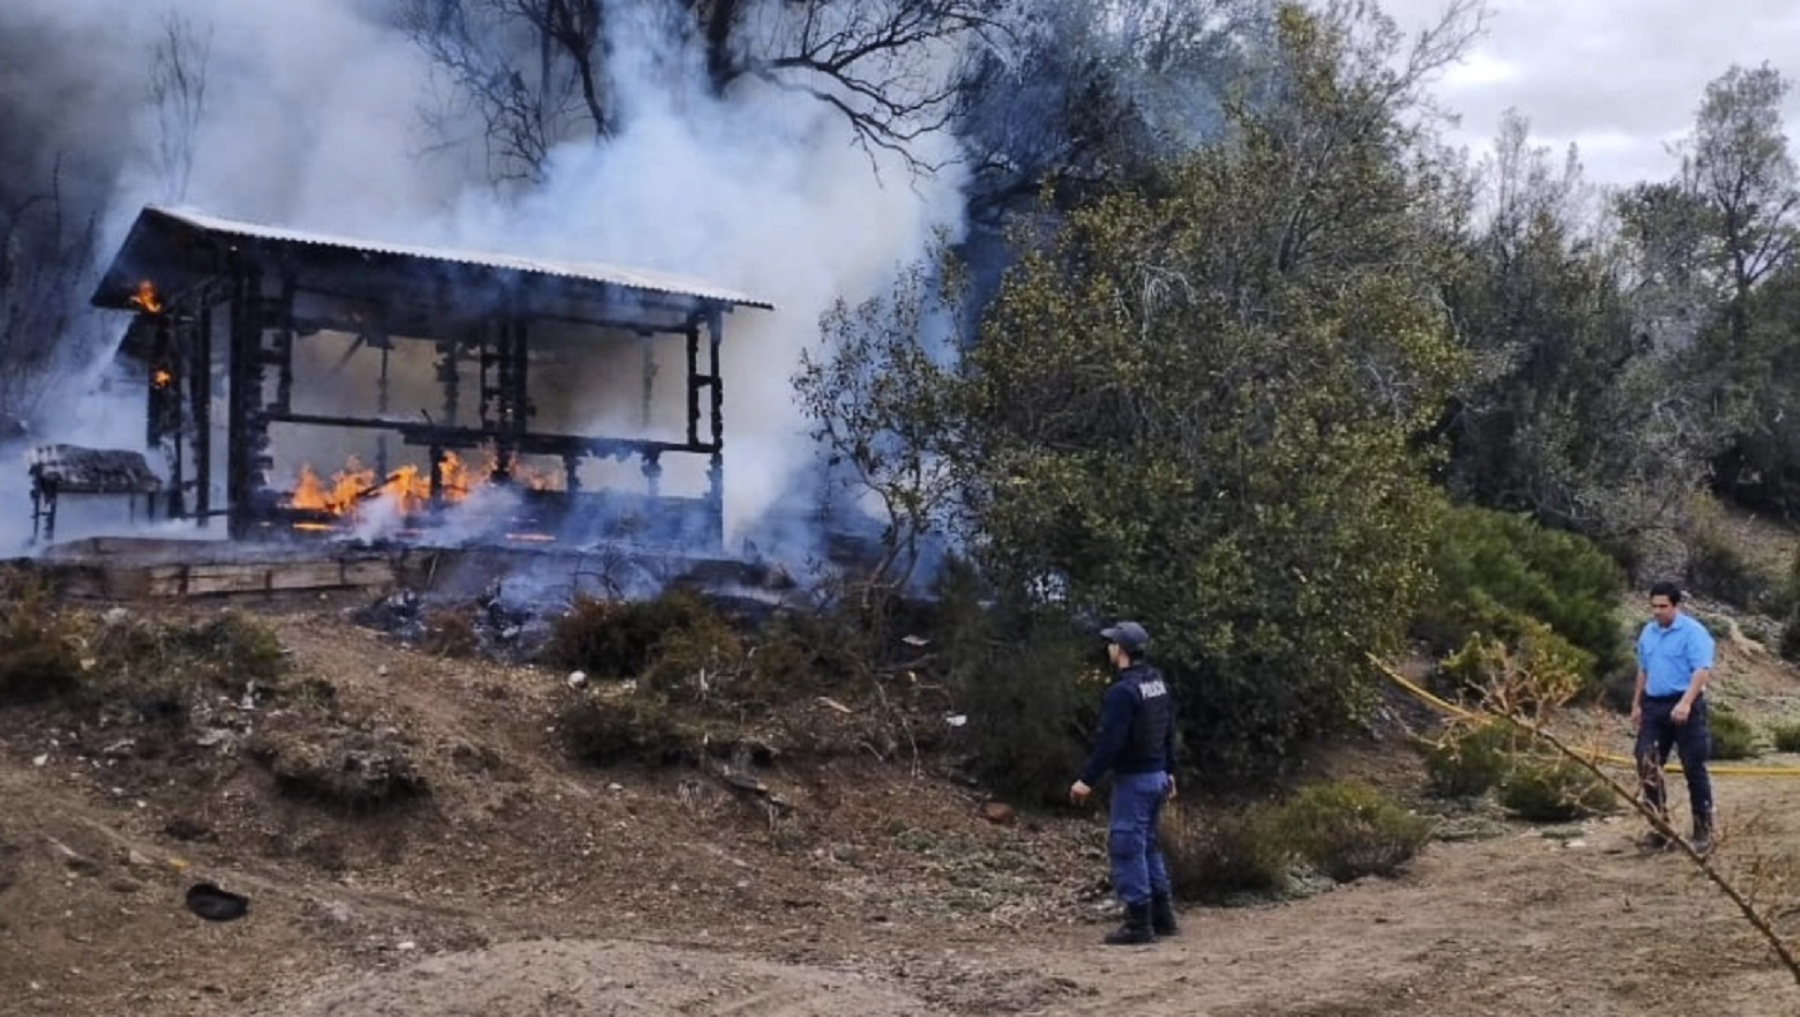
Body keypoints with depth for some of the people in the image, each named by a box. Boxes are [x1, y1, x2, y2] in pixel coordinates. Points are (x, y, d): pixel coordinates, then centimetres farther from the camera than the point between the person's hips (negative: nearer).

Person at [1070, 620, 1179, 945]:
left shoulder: (1123, 691, -19)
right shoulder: (1158, 682, 9)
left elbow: (1110, 741, -23)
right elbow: (1169, 731, 16)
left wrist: (1087, 780, -19)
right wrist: (1169, 771, 24)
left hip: (1133, 778, -9)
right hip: (1157, 775, 9)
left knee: (1127, 847, -4)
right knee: (1147, 845, 18)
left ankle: (1139, 923, -2)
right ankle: (1163, 916, 20)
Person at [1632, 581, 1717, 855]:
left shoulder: (1693, 632, -10)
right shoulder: (1648, 632, 13)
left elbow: (1702, 671, -19)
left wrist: (1686, 702, -30)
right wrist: (1636, 704, 20)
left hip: (1683, 707, -7)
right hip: (1653, 706, 7)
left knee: (1694, 769, 0)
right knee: (1647, 767, 3)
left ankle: (1703, 832, 7)